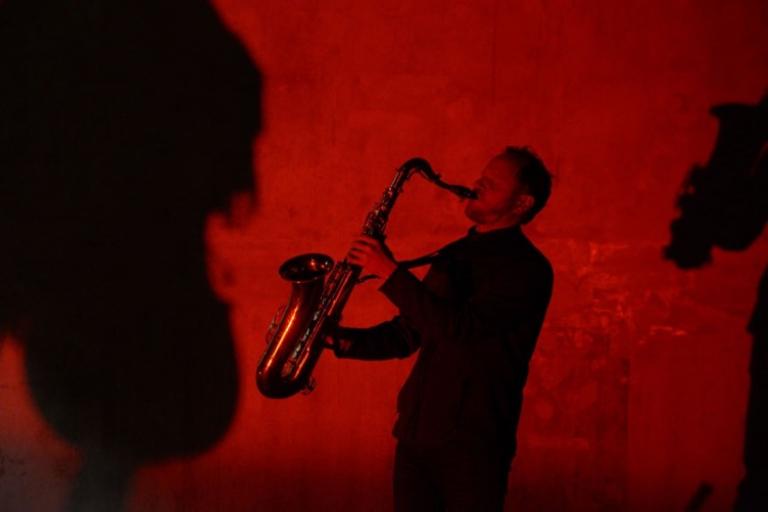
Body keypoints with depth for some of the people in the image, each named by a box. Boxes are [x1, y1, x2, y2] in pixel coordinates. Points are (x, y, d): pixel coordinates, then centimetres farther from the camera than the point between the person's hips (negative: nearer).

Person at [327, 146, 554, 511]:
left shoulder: (526, 268, -9)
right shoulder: (454, 255, 16)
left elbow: (459, 328, -22)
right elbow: (407, 334, 21)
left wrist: (390, 273, -19)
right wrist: (344, 339, 5)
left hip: (471, 443, -7)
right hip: (416, 431, 7)